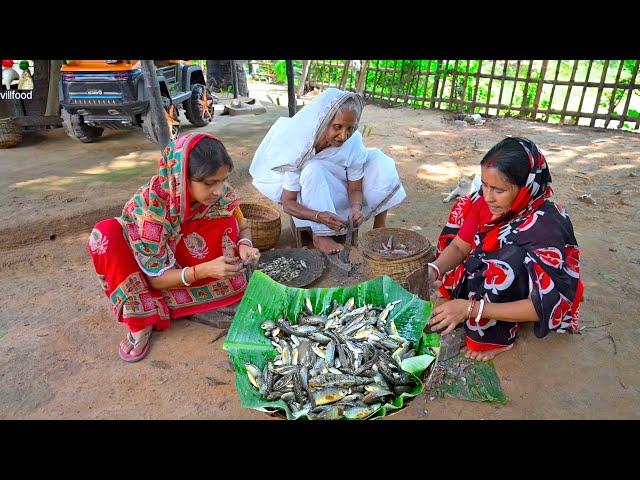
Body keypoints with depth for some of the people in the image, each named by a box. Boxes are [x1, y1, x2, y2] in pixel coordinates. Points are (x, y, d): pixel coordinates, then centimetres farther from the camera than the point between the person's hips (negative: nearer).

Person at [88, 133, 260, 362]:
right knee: (105, 233, -29)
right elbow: (155, 277, -25)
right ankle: (141, 322, -20)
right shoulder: (150, 203, -31)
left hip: (188, 263, 2)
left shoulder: (222, 193, -22)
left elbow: (242, 228, -4)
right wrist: (204, 270, -42)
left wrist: (244, 245, -28)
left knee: (224, 217, -22)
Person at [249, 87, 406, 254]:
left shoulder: (354, 141, -23)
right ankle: (320, 235, -24)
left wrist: (356, 207, -37)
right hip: (308, 205, -3)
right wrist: (319, 216, -45)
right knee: (314, 169, -35)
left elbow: (355, 188, -13)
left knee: (379, 160, -16)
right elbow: (288, 203, -27)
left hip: (339, 194, 4)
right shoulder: (301, 146, -30)